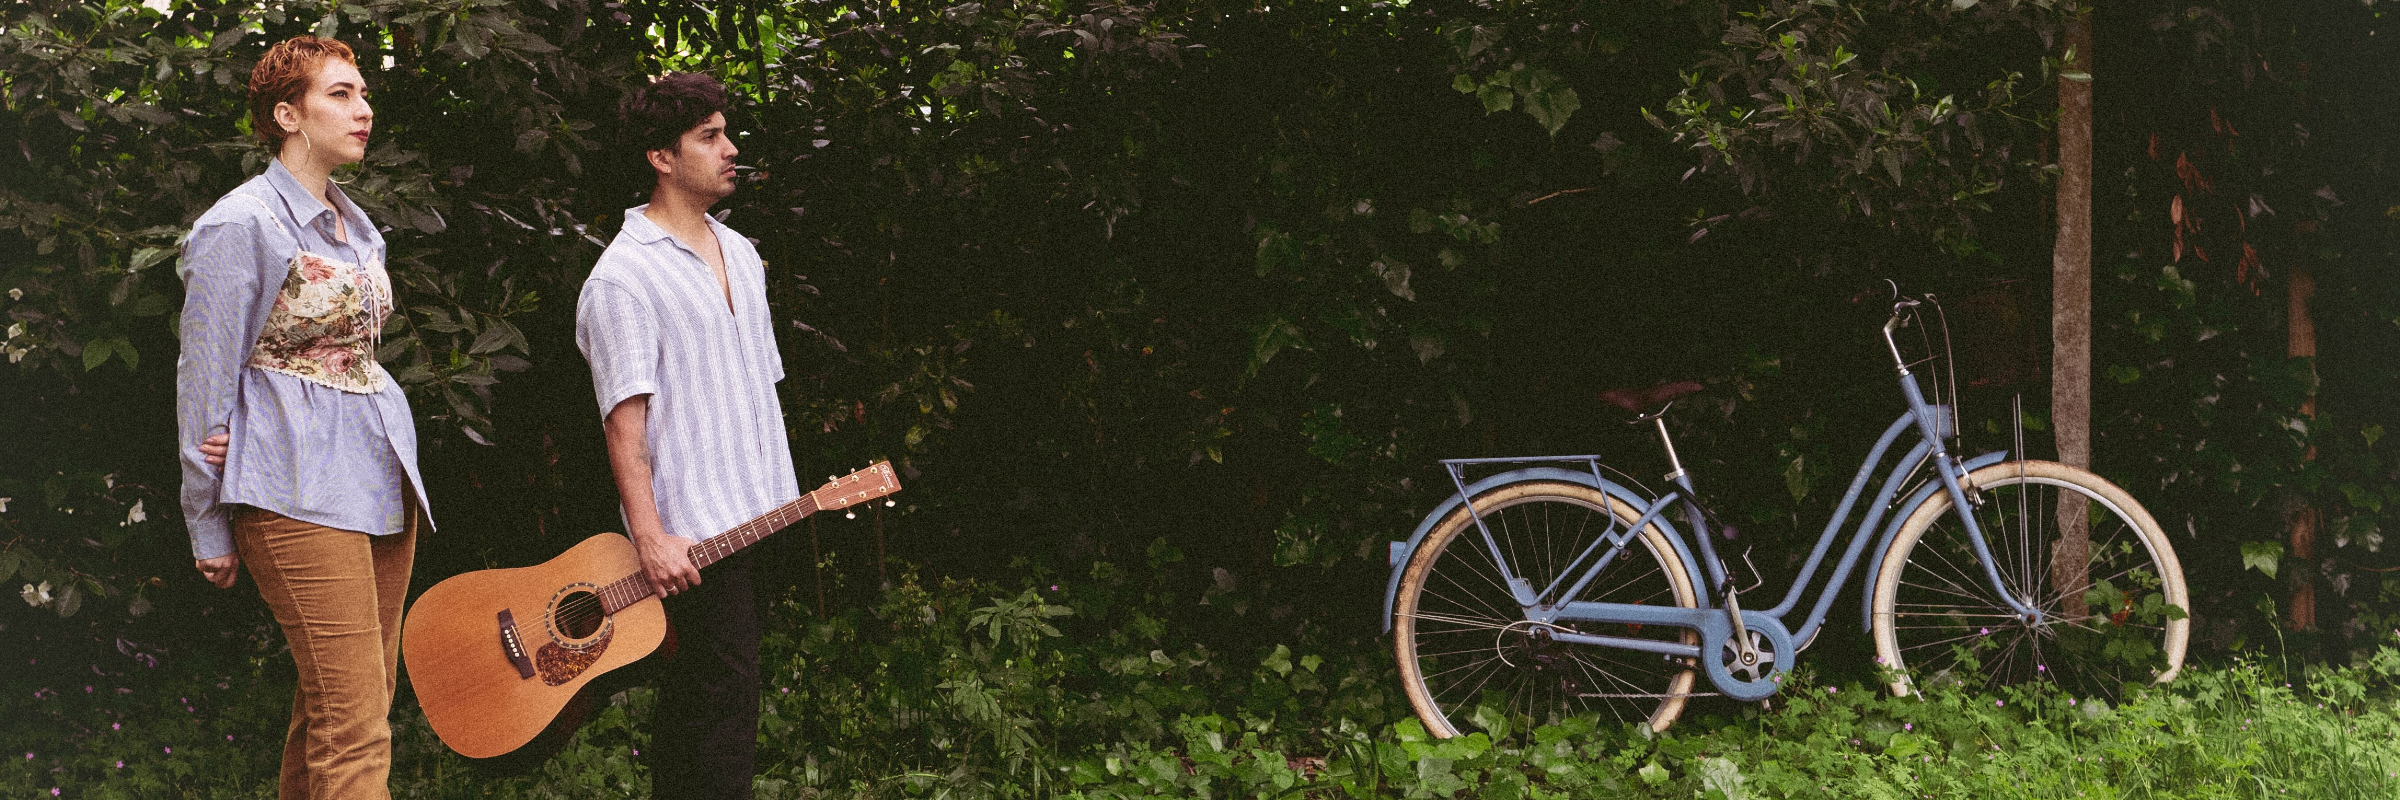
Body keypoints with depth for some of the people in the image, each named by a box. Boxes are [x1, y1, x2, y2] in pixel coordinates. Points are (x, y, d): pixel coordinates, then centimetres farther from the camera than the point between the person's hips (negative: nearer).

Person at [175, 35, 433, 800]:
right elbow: (203, 381, -5)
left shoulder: (356, 226, 16)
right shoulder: (242, 226, -7)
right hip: (298, 493, -8)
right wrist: (209, 529, -3)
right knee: (355, 728, -13)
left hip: (381, 478, 8)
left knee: (333, 707, 9)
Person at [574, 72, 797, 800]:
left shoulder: (740, 254, 16)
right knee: (723, 699, -9)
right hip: (694, 531, -8)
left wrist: (786, 495, 20)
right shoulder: (623, 276, -10)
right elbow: (625, 418, -15)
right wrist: (649, 538, -21)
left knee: (693, 696, 12)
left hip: (761, 518, 8)